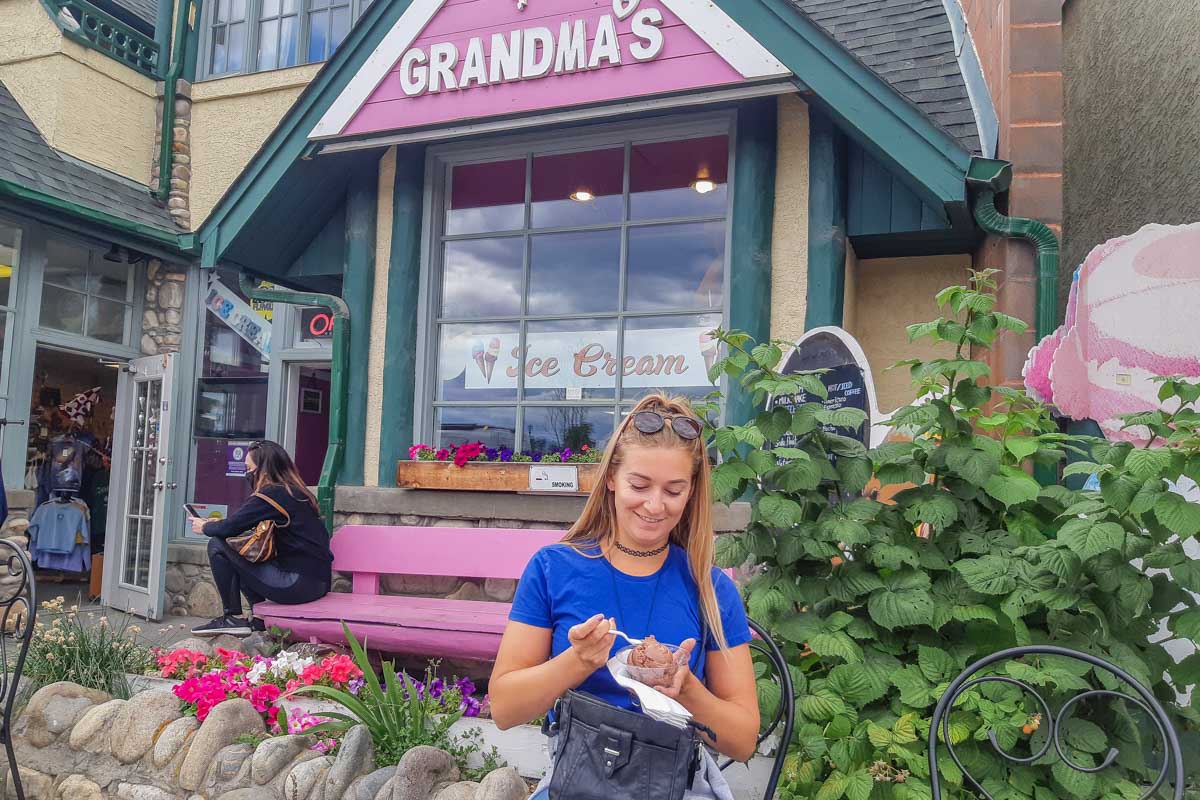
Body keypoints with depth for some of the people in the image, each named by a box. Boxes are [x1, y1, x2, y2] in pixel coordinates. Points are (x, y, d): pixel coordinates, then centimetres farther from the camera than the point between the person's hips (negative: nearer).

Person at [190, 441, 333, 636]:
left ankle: (233, 617, 5)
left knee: (218, 546, -2)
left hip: (298, 585, -9)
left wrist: (205, 527, 11)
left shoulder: (271, 494, -12)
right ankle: (260, 619, 17)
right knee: (240, 555, 26)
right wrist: (216, 524, 23)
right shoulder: (296, 492, 15)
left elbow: (229, 528, -10)